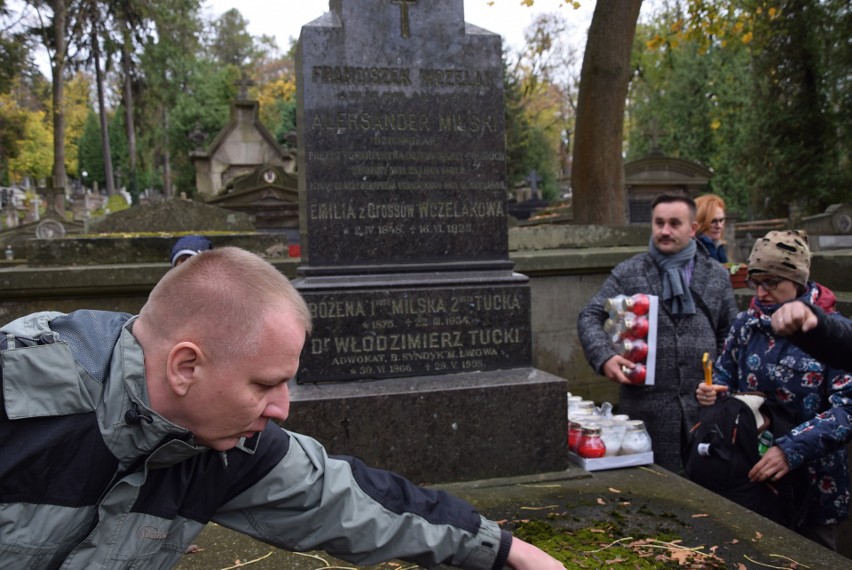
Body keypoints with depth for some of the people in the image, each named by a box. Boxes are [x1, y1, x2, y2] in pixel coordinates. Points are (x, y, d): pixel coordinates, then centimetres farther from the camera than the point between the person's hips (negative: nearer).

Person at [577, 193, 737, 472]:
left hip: (705, 405, 2)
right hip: (647, 405, -2)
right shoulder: (627, 274, 3)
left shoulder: (716, 275, 10)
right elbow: (589, 317, 1)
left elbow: (730, 331, 15)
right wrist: (605, 357, -16)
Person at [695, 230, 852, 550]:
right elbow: (725, 377, 10)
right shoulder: (746, 323, -1)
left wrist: (792, 449, -33)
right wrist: (713, 393, -14)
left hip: (812, 483, -3)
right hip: (747, 475, 4)